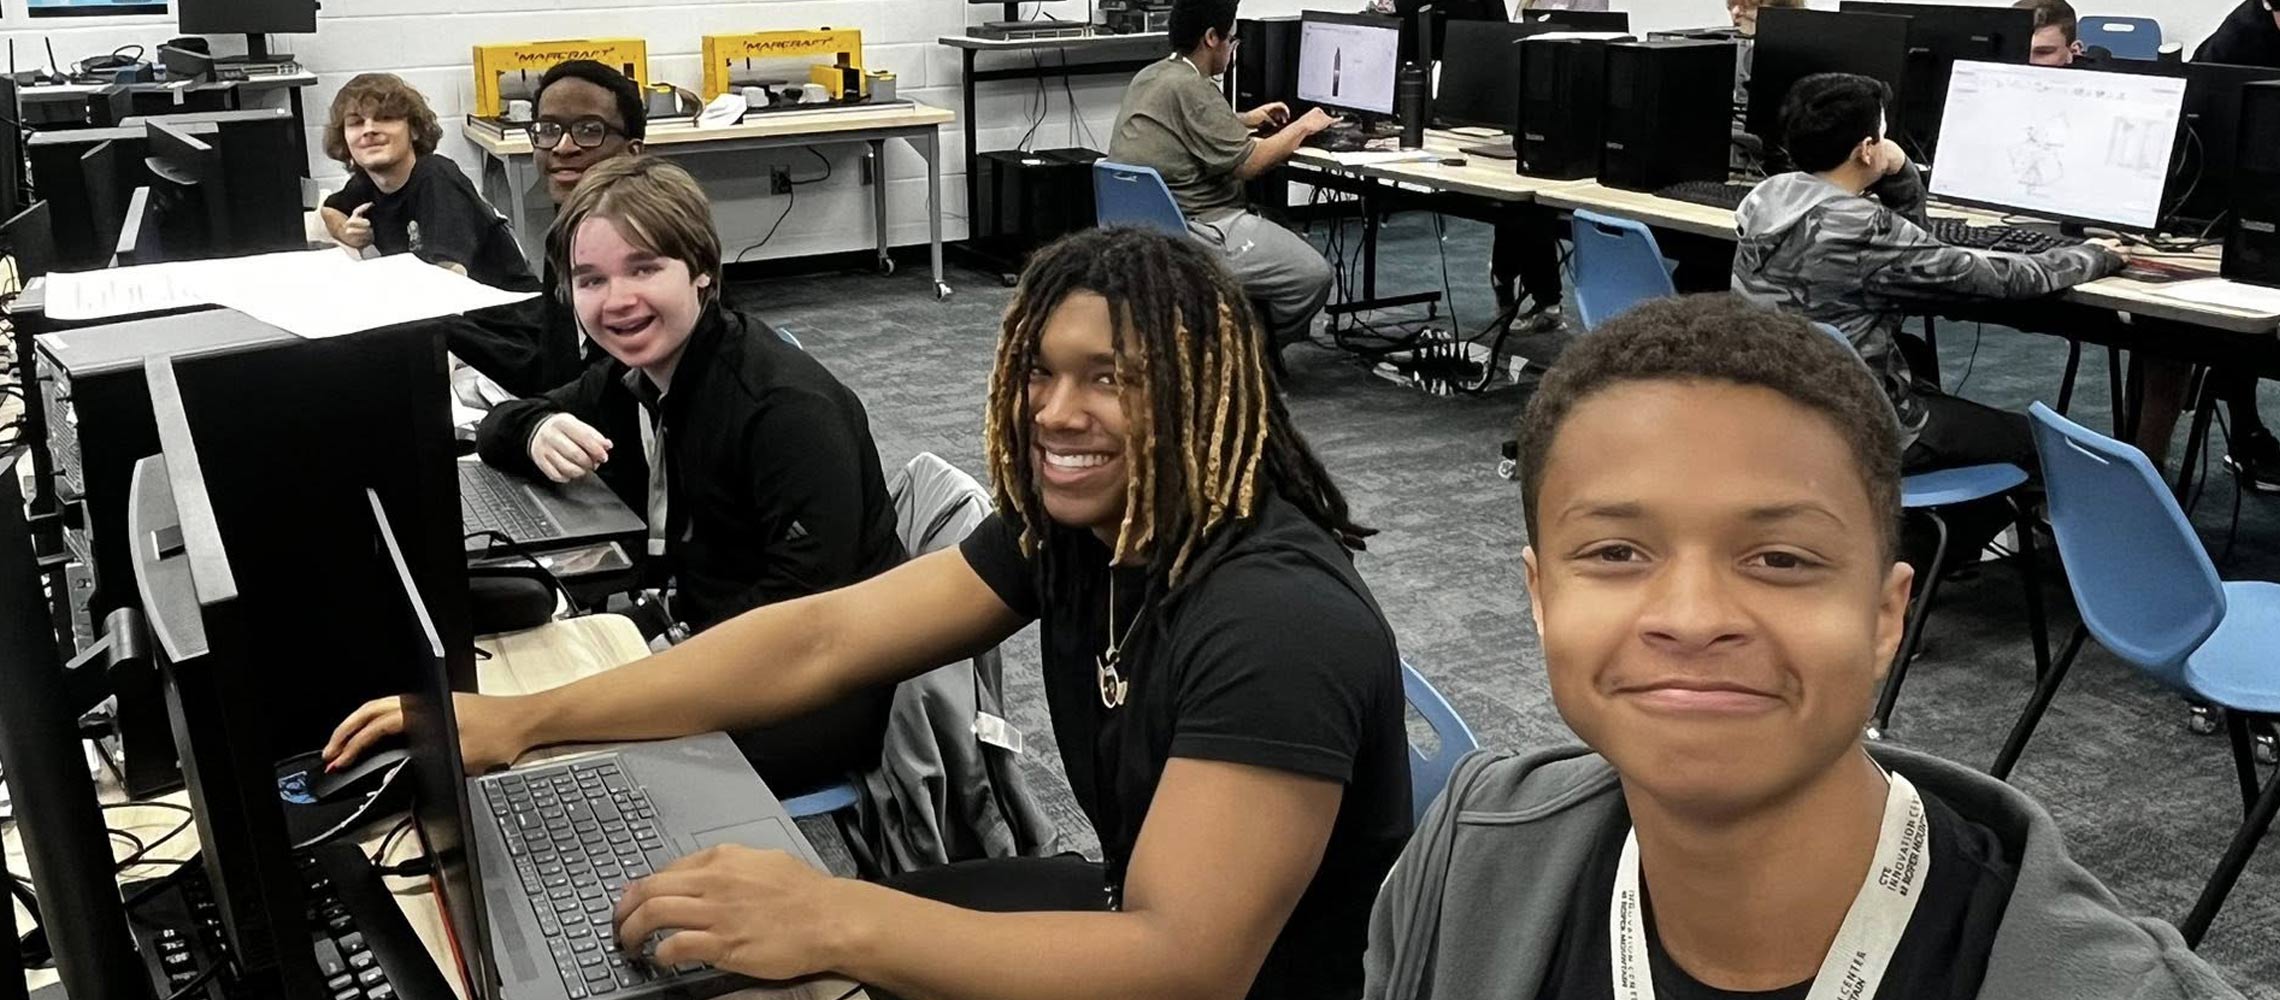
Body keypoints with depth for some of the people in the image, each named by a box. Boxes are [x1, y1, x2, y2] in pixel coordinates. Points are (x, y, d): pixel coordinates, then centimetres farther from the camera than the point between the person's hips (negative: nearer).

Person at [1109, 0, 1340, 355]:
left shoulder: (1150, 77, 12)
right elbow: (1248, 163, -17)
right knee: (1311, 275, -7)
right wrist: (1302, 127, -2)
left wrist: (1246, 120, 26)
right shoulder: (1190, 87, -19)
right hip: (1195, 231, -11)